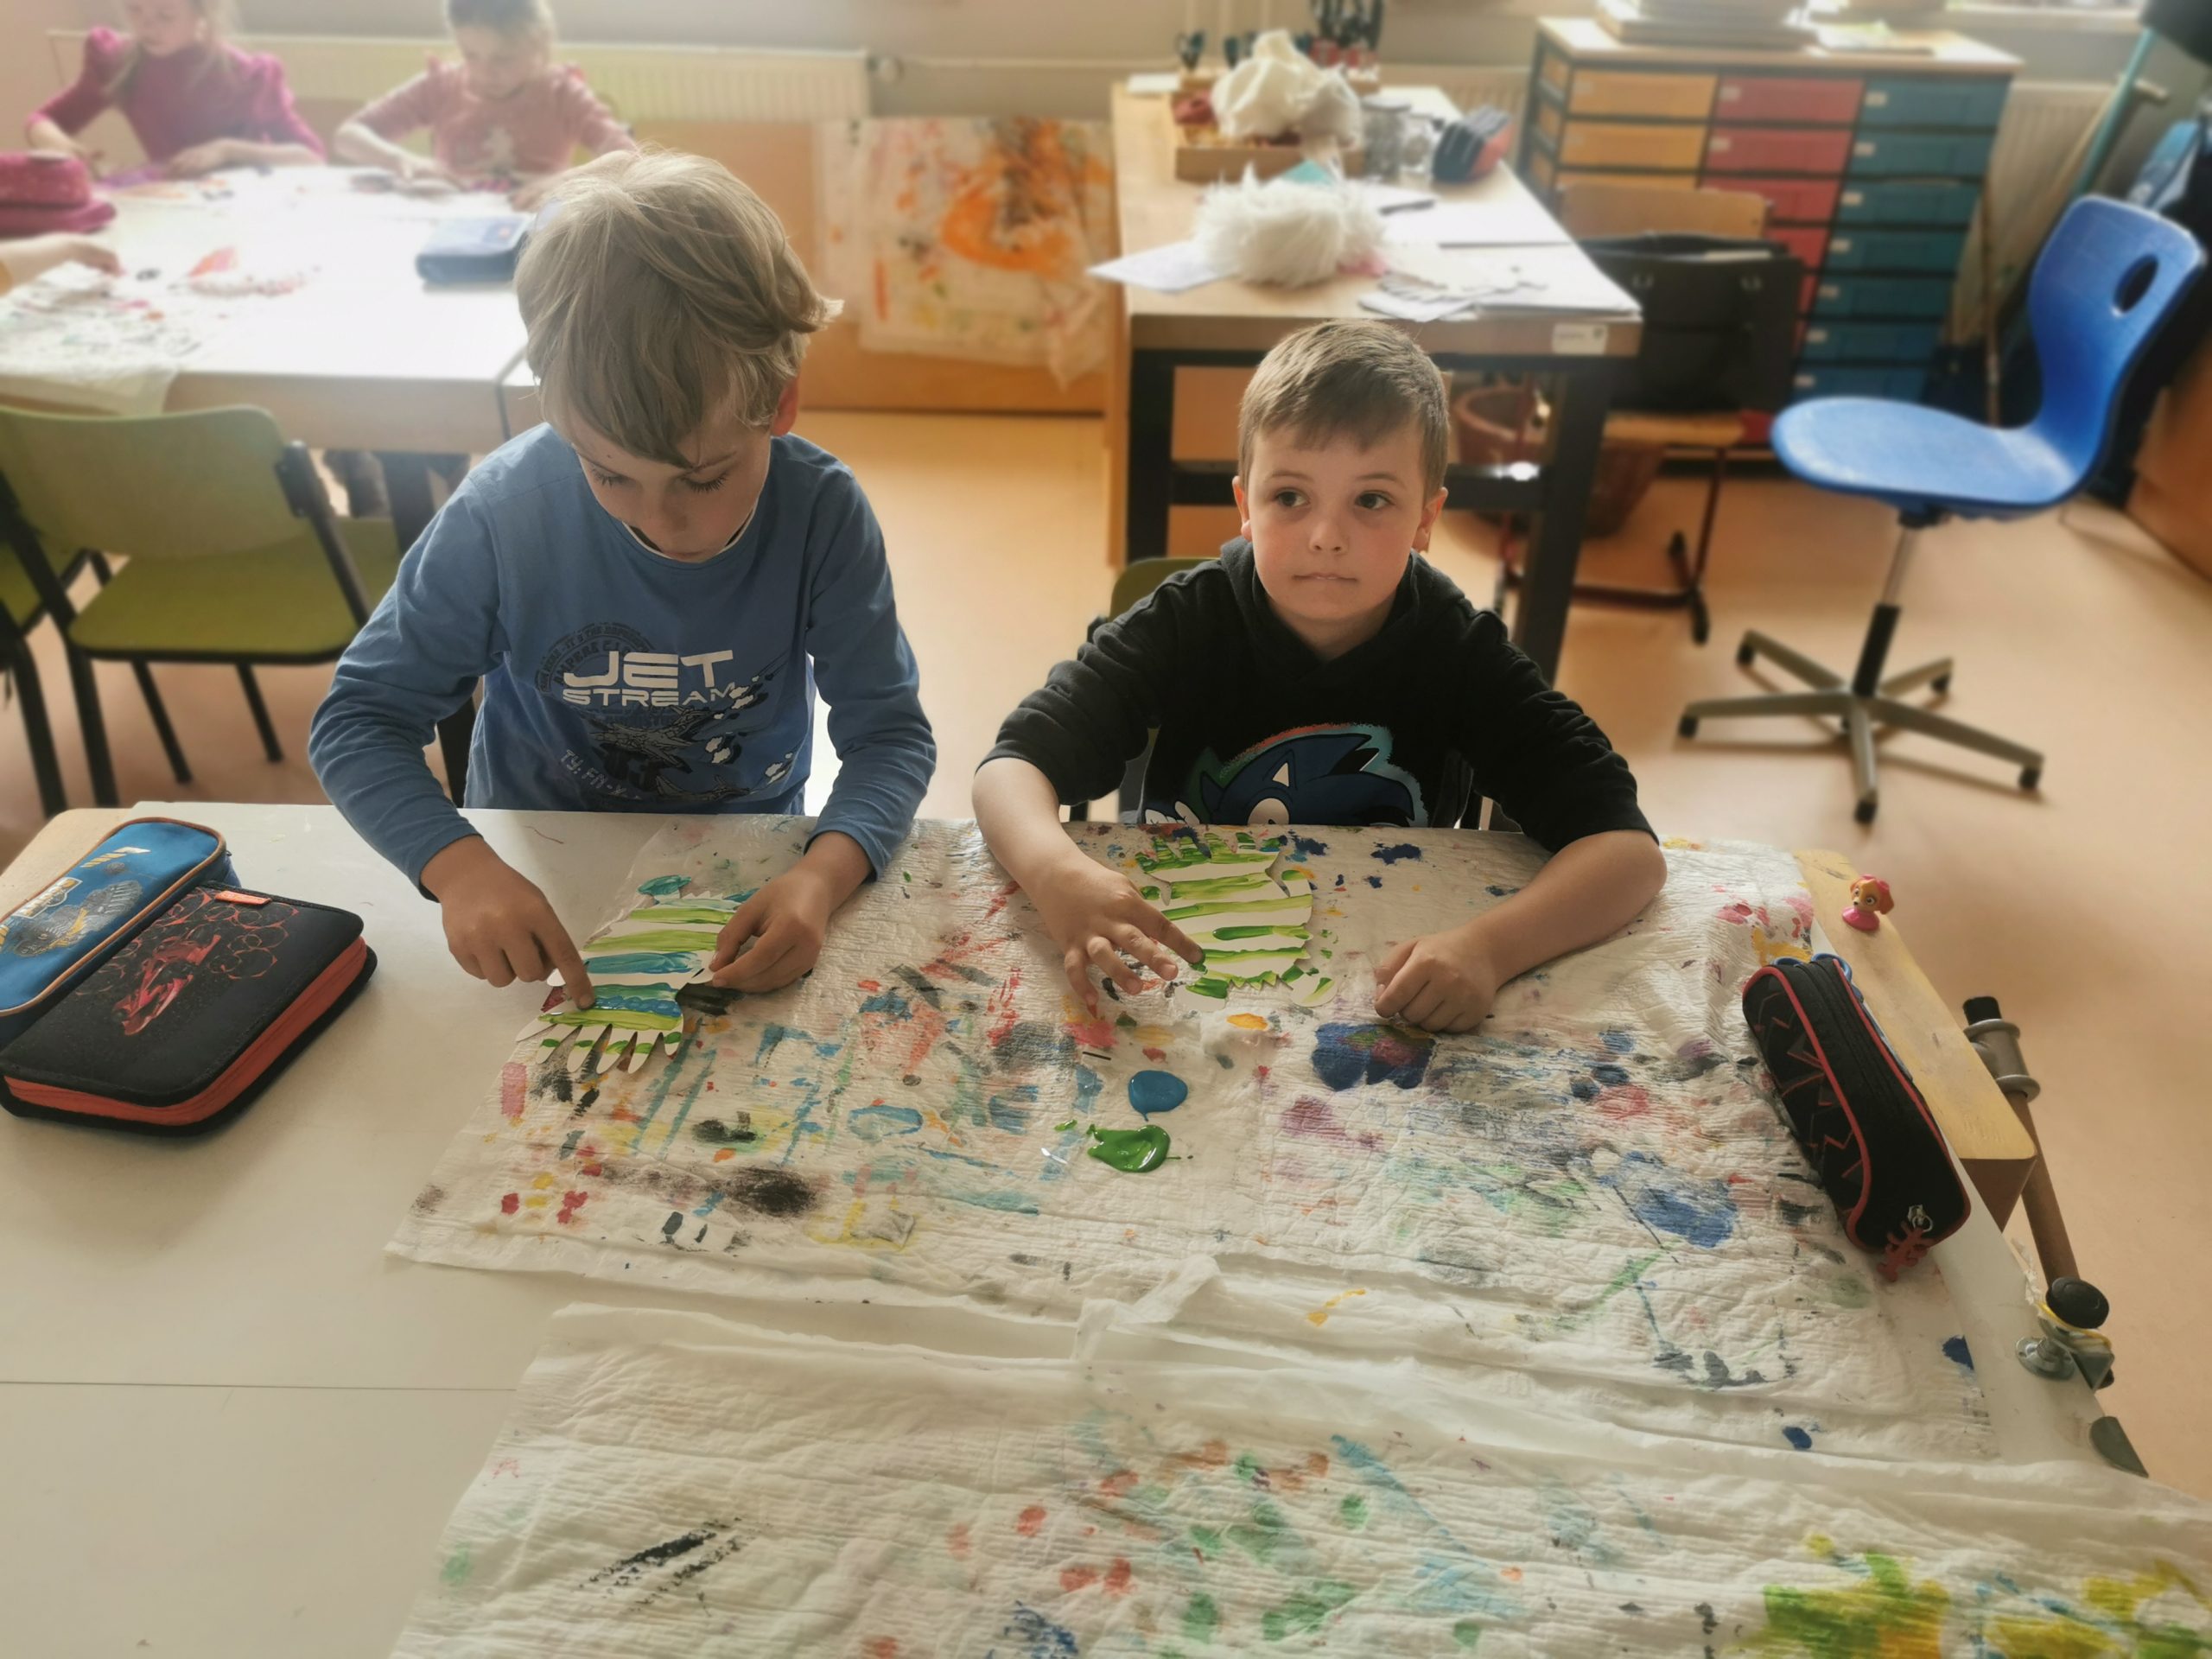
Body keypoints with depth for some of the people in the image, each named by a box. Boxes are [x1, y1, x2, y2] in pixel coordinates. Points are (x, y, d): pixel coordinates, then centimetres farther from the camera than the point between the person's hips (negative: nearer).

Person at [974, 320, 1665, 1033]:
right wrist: (1058, 874, -42)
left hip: (1384, 993, 1)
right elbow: (1014, 763, -18)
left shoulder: (1458, 652, -13)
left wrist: (1490, 945, -40)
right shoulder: (1191, 619, -12)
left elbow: (1628, 846, -19)